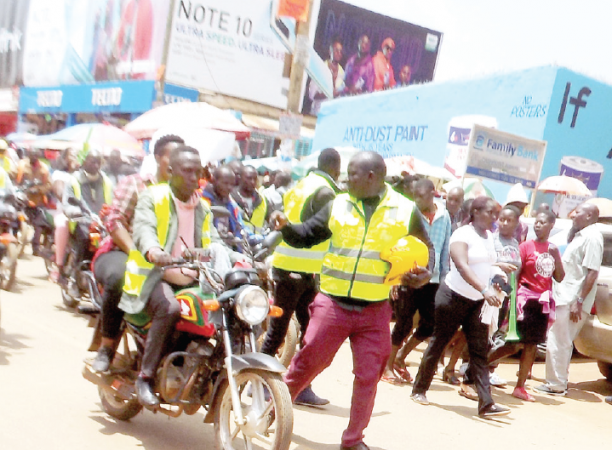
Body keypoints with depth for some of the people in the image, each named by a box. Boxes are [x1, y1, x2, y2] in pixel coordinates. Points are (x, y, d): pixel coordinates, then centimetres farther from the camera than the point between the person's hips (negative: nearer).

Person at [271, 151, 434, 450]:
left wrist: (425, 273, -8)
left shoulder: (406, 210, 0)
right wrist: (286, 227, -12)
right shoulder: (338, 204, 3)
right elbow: (307, 235, 7)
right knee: (307, 362, 6)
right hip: (332, 303, 0)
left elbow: (426, 249, 11)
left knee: (368, 376, 7)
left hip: (375, 311, 0)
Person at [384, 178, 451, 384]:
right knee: (404, 324, 1)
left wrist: (444, 276, 10)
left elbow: (445, 249, 10)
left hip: (432, 279, 4)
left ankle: (401, 356, 27)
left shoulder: (444, 217, 3)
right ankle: (388, 366, 18)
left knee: (429, 324, 5)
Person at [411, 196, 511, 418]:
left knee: (479, 351, 0)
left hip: (478, 302, 7)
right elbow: (462, 266, -29)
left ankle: (486, 404, -3)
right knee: (438, 343, 4)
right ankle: (419, 389, 19)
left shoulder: (489, 237, 9)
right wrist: (484, 290, -40)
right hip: (454, 297, -6)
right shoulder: (462, 235, -15)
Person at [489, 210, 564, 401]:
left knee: (532, 346, 7)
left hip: (543, 301, 5)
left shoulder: (553, 249, 10)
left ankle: (520, 387, 15)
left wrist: (556, 256, -7)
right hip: (526, 298, -5)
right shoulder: (526, 246, -5)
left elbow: (559, 278, 6)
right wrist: (515, 300, -16)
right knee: (517, 344, -8)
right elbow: (515, 275, -9)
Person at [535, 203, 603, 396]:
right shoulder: (580, 235, 17)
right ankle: (559, 381, 24)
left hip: (572, 300, -10)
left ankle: (556, 385, 2)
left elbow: (592, 273, -21)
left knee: (558, 343, -6)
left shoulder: (592, 237, -14)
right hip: (564, 297, 10)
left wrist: (579, 302, -24)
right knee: (561, 342, 15)